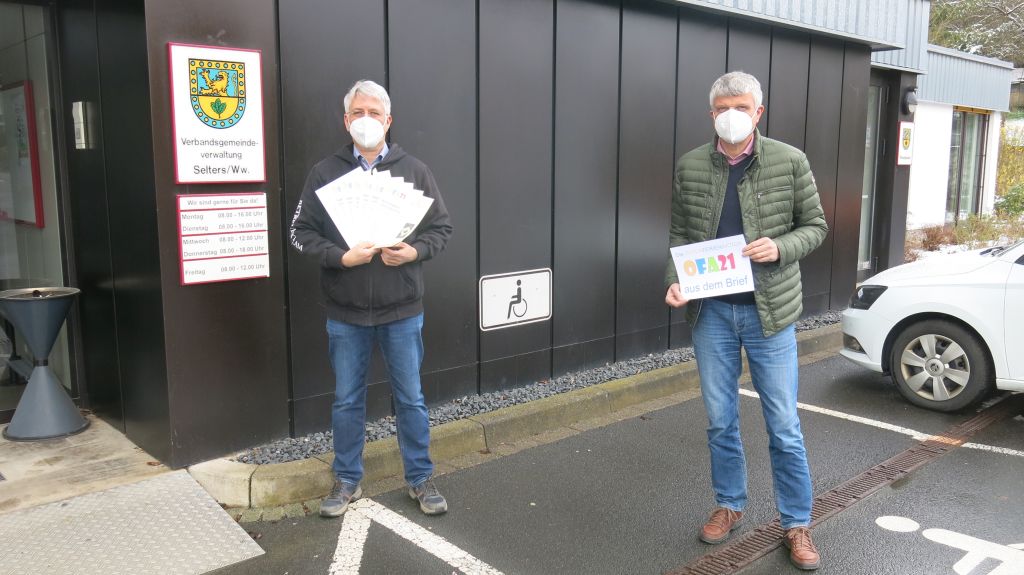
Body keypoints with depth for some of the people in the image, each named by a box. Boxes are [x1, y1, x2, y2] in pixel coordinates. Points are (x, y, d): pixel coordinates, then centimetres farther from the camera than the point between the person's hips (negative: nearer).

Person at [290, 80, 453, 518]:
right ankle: (347, 481, 30)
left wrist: (414, 251, -15)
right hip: (345, 313, 0)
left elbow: (441, 227, 4)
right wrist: (341, 257, -17)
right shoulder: (325, 173, 1)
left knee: (410, 399, 10)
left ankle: (420, 479, 26)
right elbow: (301, 232, 0)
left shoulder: (414, 170, 2)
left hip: (402, 310, 0)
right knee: (347, 401, 12)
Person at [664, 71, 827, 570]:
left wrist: (780, 248, -17)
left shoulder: (789, 162, -4)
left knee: (784, 427, 6)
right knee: (720, 421, 13)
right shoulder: (689, 167, 1)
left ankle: (797, 523, 24)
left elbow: (814, 226, 3)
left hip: (768, 310, -2)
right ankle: (729, 505, 33)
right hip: (711, 311, 2)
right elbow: (679, 234, 7)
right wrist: (674, 281, -10)